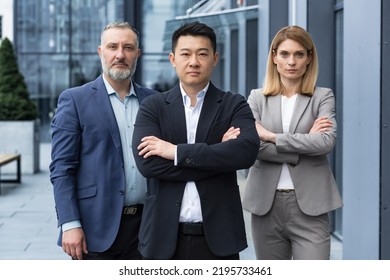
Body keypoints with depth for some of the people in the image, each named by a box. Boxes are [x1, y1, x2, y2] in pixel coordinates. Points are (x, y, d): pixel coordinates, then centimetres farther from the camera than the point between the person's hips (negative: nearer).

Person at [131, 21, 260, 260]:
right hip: (165, 236, 1)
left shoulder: (234, 105, 3)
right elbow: (147, 162, -12)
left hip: (218, 236, 0)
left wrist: (177, 152, -17)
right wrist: (216, 154, -14)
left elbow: (247, 151, -16)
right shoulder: (153, 107, 5)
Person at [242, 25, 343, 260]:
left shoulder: (323, 97, 3)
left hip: (309, 206, -2)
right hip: (266, 205, 2)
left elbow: (326, 141, -14)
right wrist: (305, 145, -11)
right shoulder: (257, 98, 7)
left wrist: (272, 136, -12)